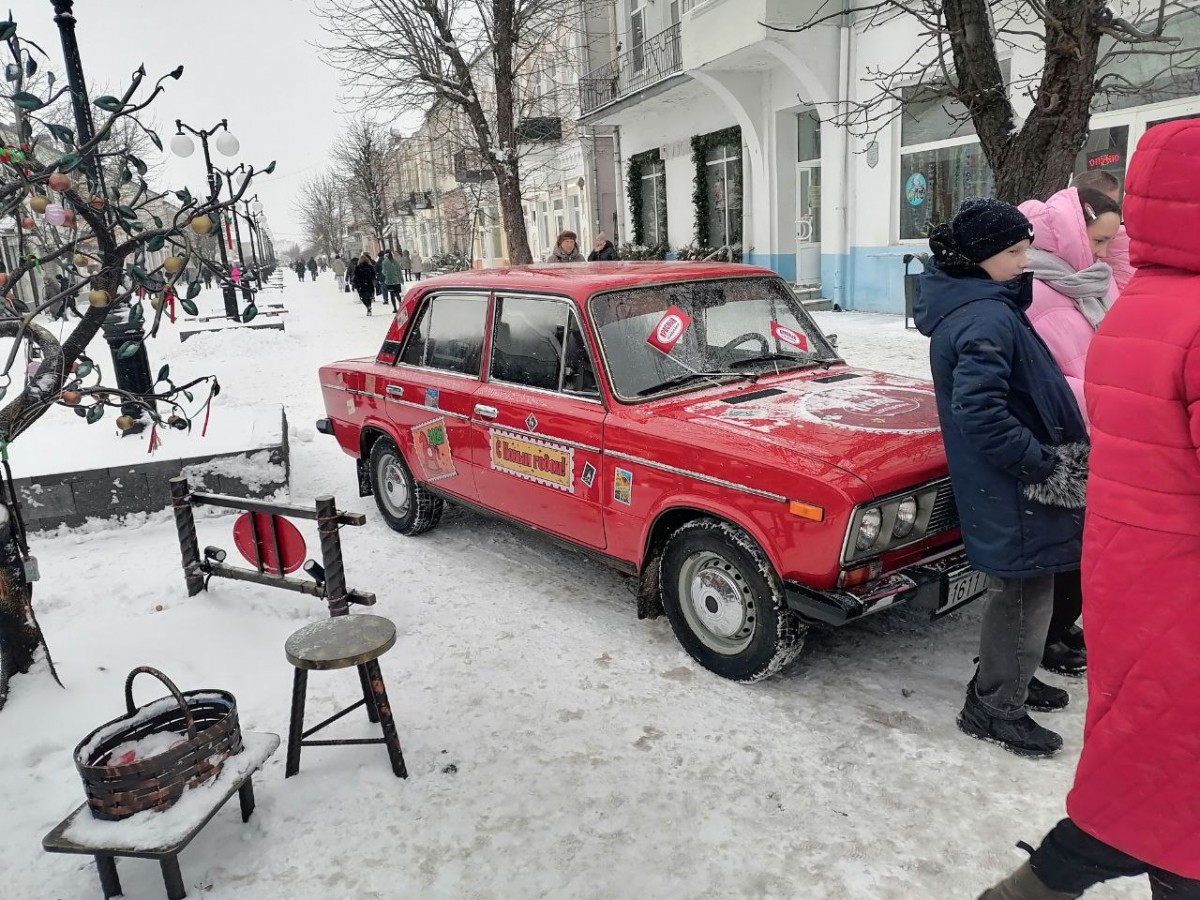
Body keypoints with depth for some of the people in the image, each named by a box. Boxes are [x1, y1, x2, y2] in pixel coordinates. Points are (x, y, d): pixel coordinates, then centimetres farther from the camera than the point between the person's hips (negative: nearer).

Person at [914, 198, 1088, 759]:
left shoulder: (965, 306, 8)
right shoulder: (988, 320, -23)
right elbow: (981, 413, -30)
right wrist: (1043, 464, -21)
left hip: (1000, 482, 10)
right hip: (1013, 488, -10)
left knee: (1018, 589, 22)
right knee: (1023, 593, 4)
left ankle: (1009, 680, 39)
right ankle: (995, 708, 19)